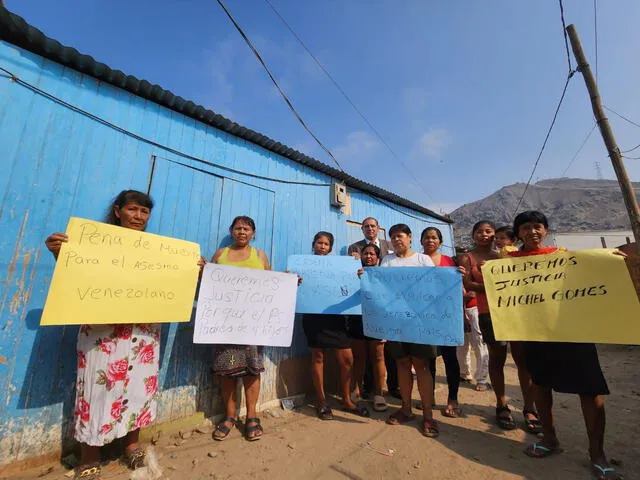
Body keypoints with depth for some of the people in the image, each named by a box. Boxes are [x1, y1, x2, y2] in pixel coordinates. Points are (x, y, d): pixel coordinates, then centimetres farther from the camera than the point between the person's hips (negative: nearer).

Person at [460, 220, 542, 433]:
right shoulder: (468, 258, 5)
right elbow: (467, 284, -6)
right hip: (489, 313, -2)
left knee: (523, 357, 2)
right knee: (497, 358, 6)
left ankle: (529, 408, 16)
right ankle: (502, 406, 22)